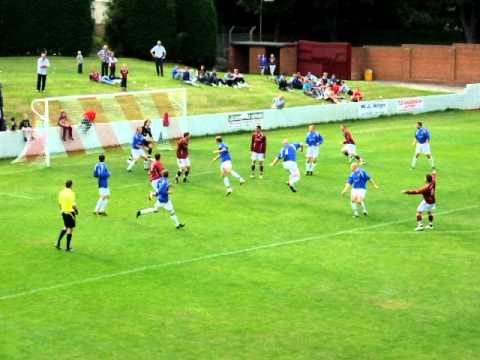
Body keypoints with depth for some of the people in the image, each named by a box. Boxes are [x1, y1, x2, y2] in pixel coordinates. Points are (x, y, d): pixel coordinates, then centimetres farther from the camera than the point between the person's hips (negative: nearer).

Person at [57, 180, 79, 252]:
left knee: (66, 227, 24)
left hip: (63, 212, 6)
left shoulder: (61, 192, 2)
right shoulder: (71, 193, -17)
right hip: (70, 212, -6)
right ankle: (68, 247, 8)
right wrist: (77, 210, -2)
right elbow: (73, 205, -20)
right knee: (70, 229, 4)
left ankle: (58, 243, 15)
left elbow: (59, 203, 8)